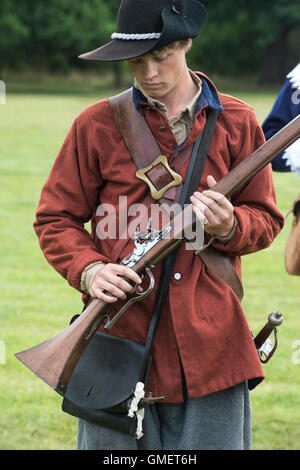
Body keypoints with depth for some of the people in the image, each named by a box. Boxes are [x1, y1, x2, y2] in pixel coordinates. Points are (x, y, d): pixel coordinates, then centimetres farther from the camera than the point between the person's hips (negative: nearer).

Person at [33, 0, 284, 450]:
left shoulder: (237, 121, 7)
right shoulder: (96, 125, 4)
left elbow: (266, 218, 12)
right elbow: (55, 219, 8)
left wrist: (229, 227, -11)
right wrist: (89, 270, -12)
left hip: (210, 339, 1)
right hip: (121, 331, 0)